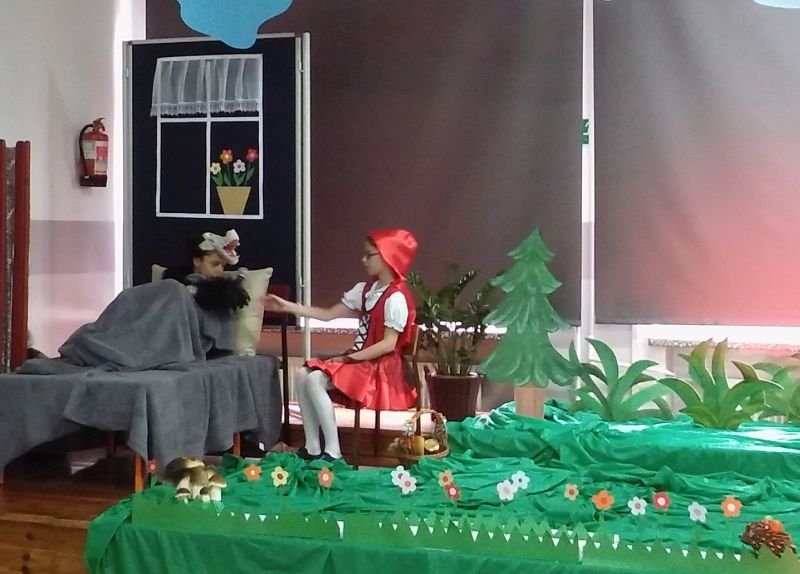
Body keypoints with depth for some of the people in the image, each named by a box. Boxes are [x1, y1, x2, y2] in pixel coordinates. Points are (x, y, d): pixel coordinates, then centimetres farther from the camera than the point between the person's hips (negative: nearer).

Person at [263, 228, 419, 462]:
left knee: (315, 380, -23)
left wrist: (349, 358, -18)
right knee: (302, 375, -5)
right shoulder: (365, 289, 11)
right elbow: (328, 314, 12)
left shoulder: (396, 297, -16)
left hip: (382, 368, -9)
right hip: (360, 360, 9)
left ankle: (333, 452, -18)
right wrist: (288, 306, 7)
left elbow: (388, 344, -20)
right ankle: (312, 447, -4)